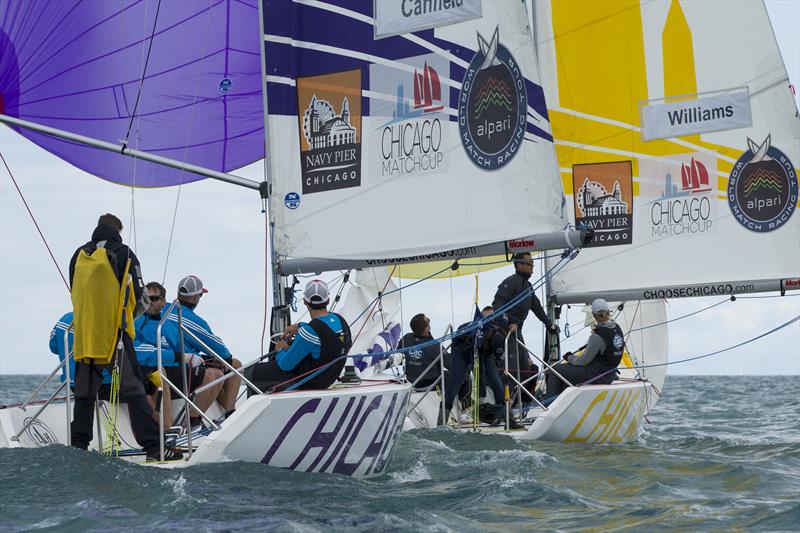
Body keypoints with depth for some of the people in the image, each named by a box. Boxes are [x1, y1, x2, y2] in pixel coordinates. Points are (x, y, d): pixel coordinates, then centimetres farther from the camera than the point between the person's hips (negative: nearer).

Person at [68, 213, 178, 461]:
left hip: (84, 336, 4)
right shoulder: (122, 254, -1)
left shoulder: (78, 256, 11)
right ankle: (153, 447, -8)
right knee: (133, 392, -5)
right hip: (115, 334, -4)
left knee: (84, 395, 12)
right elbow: (141, 298, 1)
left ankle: (78, 448, 13)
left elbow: (76, 295, 18)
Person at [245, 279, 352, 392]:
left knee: (251, 373, 0)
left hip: (307, 382, -8)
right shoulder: (340, 320, -7)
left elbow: (285, 364, -21)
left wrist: (281, 349, 0)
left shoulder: (309, 332, -31)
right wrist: (299, 326, 17)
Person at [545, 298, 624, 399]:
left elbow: (584, 361, -18)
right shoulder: (617, 329, -2)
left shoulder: (598, 336, -26)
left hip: (596, 375, -8)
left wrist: (569, 357, 2)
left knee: (555, 370, 3)